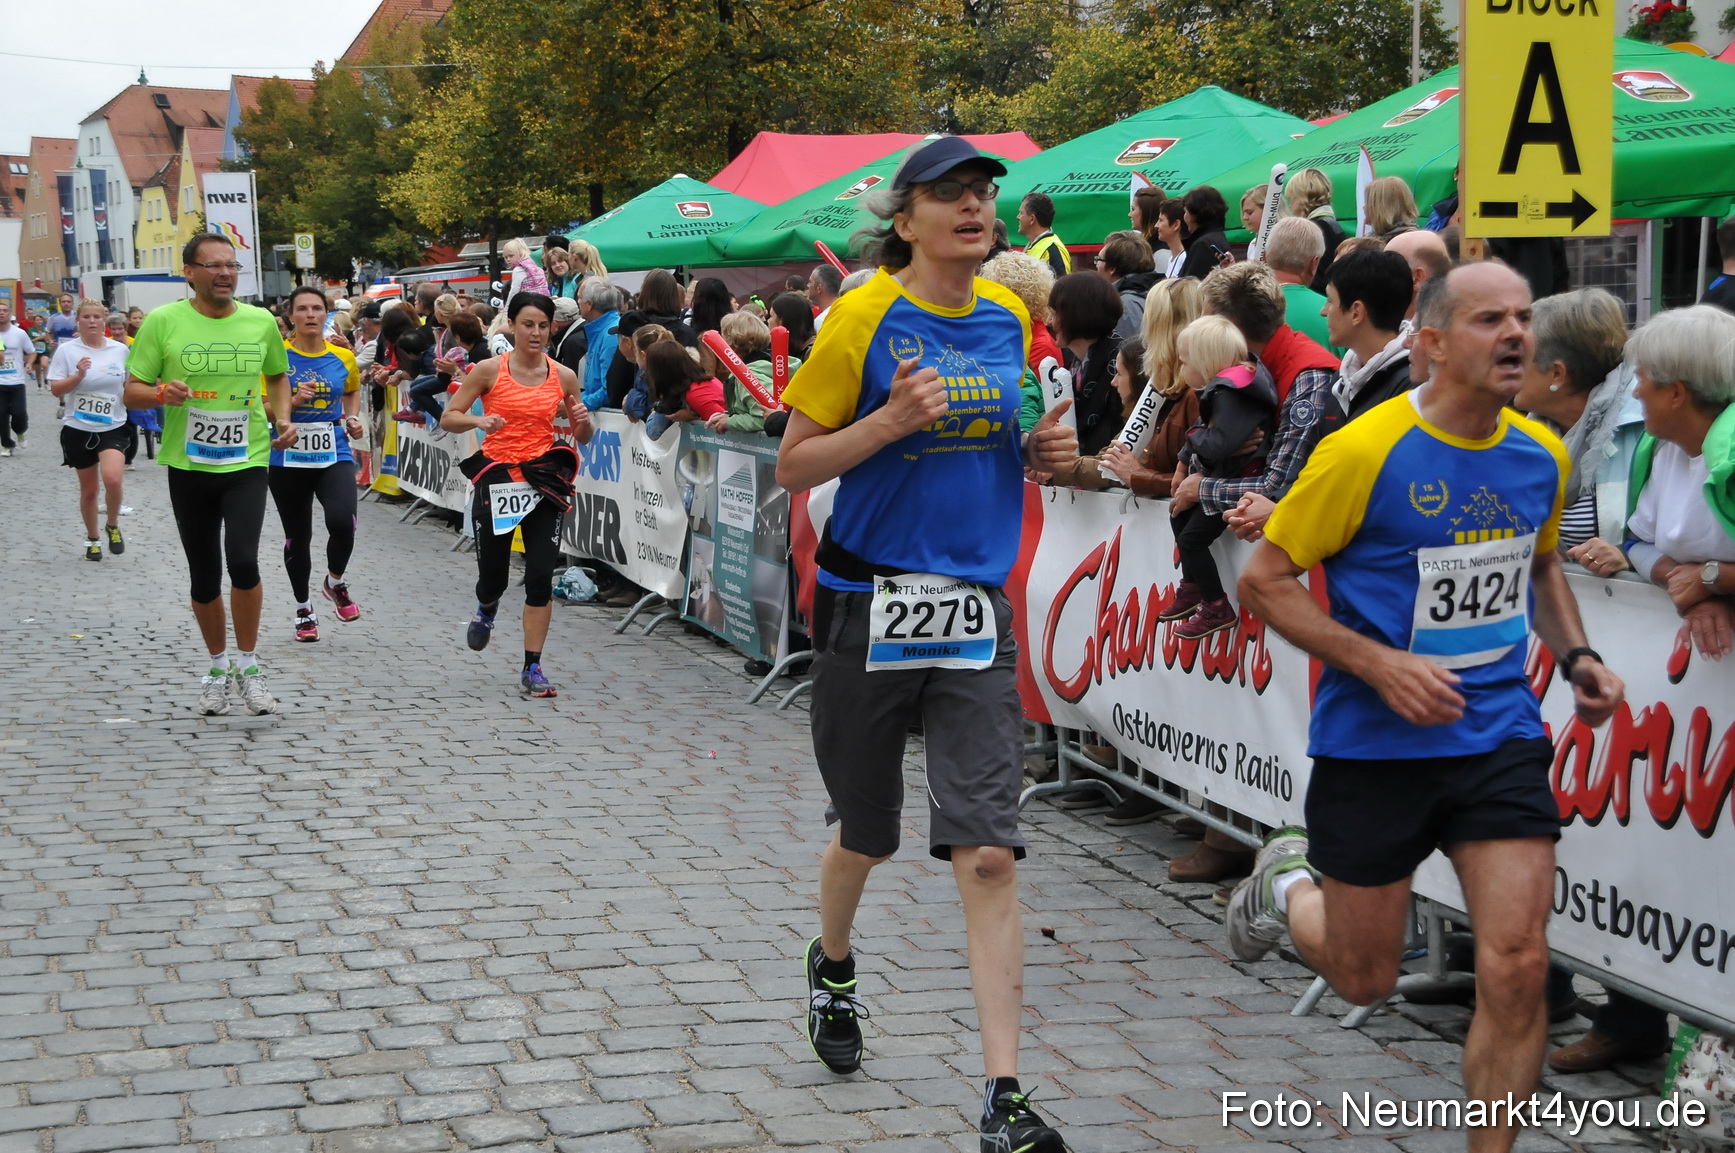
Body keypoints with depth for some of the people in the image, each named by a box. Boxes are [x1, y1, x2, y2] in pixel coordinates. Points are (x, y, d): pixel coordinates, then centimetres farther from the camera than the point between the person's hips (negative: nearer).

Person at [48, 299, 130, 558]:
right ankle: (92, 539, 29)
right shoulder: (66, 350, -5)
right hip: (78, 429, 0)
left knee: (112, 479, -23)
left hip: (112, 427, 0)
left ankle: (113, 526, 4)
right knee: (88, 490, 8)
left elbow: (130, 385, 13)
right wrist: (78, 376, -22)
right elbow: (55, 389, -8)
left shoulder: (120, 350, 0)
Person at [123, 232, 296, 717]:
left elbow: (277, 375, 21)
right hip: (188, 466, 0)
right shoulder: (162, 322, -5)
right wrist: (162, 393, -23)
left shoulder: (261, 322, 3)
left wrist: (283, 417, 3)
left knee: (243, 560, -19)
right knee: (204, 576, 10)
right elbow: (132, 391, -1)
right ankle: (218, 667, 31)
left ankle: (248, 666, 0)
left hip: (247, 463, 0)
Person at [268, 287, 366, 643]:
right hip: (288, 458, 0)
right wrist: (292, 401, -20)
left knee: (342, 521, -23)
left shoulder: (343, 357, 3)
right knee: (297, 537, 10)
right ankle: (303, 608, 31)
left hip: (334, 456, 1)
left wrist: (352, 418, 7)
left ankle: (335, 583, 8)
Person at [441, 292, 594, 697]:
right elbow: (448, 418, -1)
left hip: (543, 480, 1)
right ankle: (486, 610, 46)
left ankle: (532, 669, 2)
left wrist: (583, 421, -12)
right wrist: (478, 421, -21)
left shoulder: (564, 376, 2)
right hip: (496, 478, -1)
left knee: (541, 576, -8)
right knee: (493, 577, 7)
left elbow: (583, 438, 11)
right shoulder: (490, 370, -4)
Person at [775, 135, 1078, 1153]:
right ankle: (833, 966, 48)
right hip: (871, 602, -2)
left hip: (976, 609, 3)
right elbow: (794, 468, -6)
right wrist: (892, 421, -21)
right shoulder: (864, 319, -8)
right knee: (868, 833, 15)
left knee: (989, 854, -8)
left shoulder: (1010, 319, 6)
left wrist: (1045, 452, 0)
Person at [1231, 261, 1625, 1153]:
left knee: (1517, 969, -7)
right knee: (1364, 980, 11)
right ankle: (1287, 882, 43)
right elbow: (1264, 581, -11)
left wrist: (1576, 655, 5)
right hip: (1374, 744, -4)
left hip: (1501, 737, 4)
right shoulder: (1364, 451, -15)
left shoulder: (1541, 455, 3)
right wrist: (1380, 664, -20)